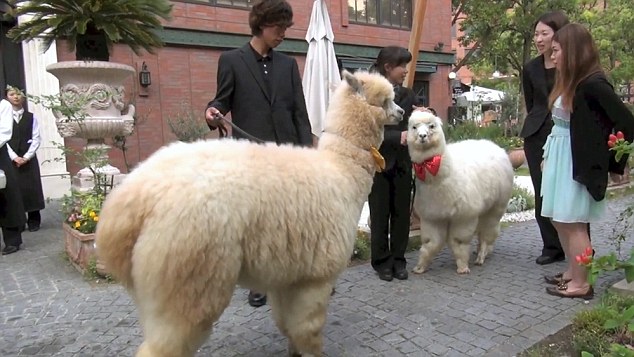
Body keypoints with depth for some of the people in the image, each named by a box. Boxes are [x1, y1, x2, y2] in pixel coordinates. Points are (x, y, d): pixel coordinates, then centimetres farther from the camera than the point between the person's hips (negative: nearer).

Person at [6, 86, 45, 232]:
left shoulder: (31, 117, 8)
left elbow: (36, 139, 2)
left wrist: (27, 156, -9)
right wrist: (14, 157, -12)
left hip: (29, 158, 1)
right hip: (10, 159, 0)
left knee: (32, 188, 0)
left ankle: (34, 221, 8)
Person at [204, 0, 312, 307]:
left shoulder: (288, 64, 13)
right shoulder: (231, 60, 4)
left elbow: (299, 112, 9)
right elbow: (223, 100, 4)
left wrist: (307, 150, 1)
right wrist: (213, 112, -21)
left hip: (287, 153, 3)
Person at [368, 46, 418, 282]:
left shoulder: (408, 95, 9)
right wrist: (398, 136, -23)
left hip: (402, 163, 4)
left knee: (401, 213, 8)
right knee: (380, 214, 5)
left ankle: (398, 260, 21)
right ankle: (382, 261, 18)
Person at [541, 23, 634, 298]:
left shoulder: (592, 84, -14)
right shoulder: (568, 83, 13)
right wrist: (547, 154, 10)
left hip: (578, 162, -9)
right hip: (559, 158, 9)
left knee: (573, 222, -2)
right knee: (559, 219, 13)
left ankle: (581, 284, 10)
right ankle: (572, 272, 27)